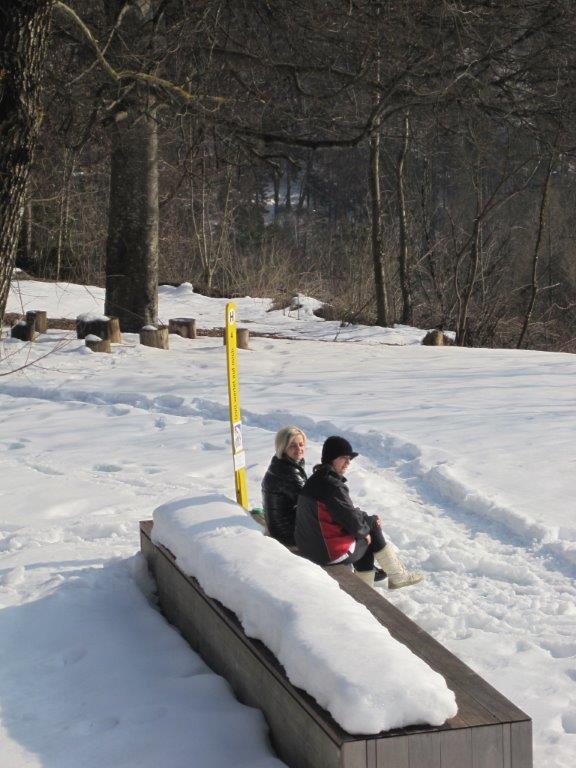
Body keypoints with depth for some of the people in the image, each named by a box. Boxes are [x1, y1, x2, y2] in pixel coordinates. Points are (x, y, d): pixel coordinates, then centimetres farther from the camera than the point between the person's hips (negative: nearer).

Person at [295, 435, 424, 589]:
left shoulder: (315, 480, 8)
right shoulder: (333, 487, -23)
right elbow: (353, 522, -17)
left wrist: (368, 519, 10)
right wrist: (365, 529, 4)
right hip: (331, 554, -9)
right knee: (372, 532, 13)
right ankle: (398, 576, 26)